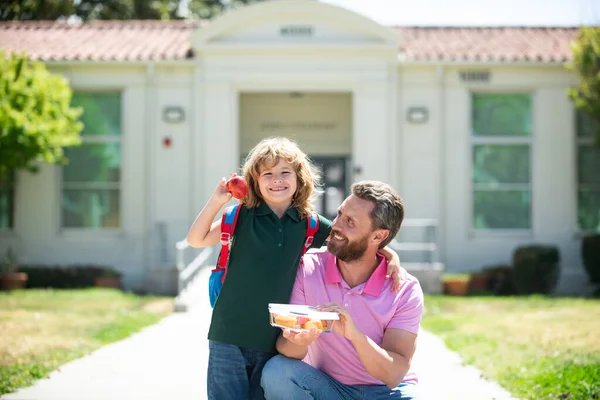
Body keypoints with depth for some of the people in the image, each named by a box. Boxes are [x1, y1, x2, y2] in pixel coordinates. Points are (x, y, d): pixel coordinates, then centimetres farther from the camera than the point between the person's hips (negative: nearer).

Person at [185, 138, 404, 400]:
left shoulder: (308, 224, 3)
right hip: (229, 337, -2)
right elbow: (196, 240, 0)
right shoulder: (243, 216, -1)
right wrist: (216, 201, -11)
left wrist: (391, 255, -3)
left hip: (273, 339, 2)